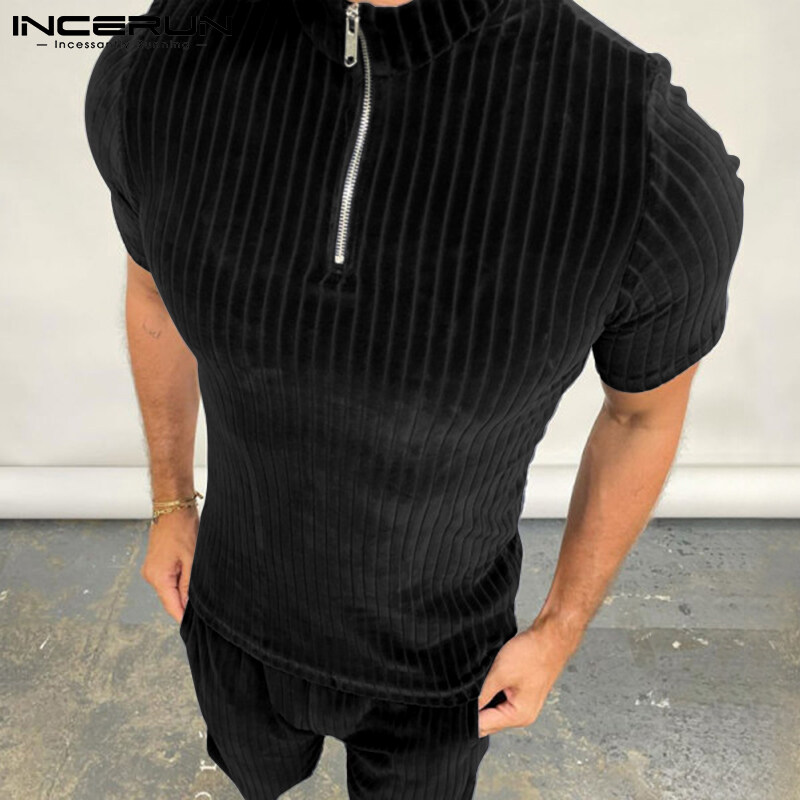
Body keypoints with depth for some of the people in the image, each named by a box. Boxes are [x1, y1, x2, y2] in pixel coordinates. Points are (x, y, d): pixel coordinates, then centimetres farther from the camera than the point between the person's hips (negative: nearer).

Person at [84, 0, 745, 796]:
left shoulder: (663, 162, -34)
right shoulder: (155, 71, -27)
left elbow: (648, 408, -12)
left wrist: (559, 633, -2)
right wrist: (170, 502, 8)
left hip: (434, 648, -2)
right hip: (244, 603, 3)